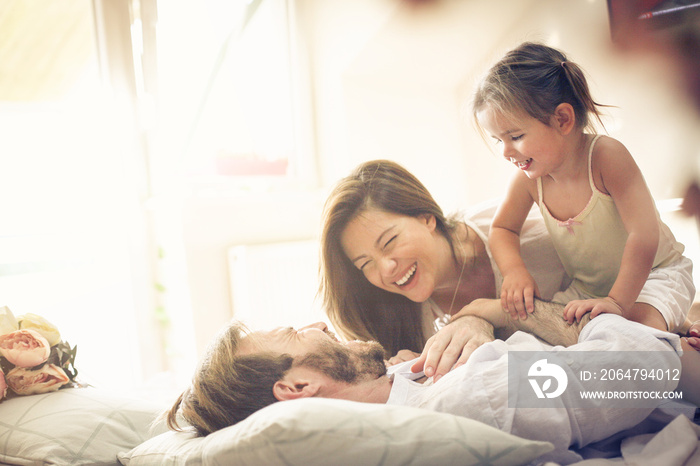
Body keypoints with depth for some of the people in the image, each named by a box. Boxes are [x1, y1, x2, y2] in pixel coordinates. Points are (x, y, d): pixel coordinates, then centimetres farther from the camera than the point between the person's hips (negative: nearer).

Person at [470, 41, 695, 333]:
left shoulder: (606, 156, -27)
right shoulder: (529, 178, -13)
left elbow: (644, 235, -32)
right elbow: (502, 229, 3)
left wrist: (617, 300, -36)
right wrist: (514, 270, -18)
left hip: (653, 275, -6)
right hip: (587, 288, 6)